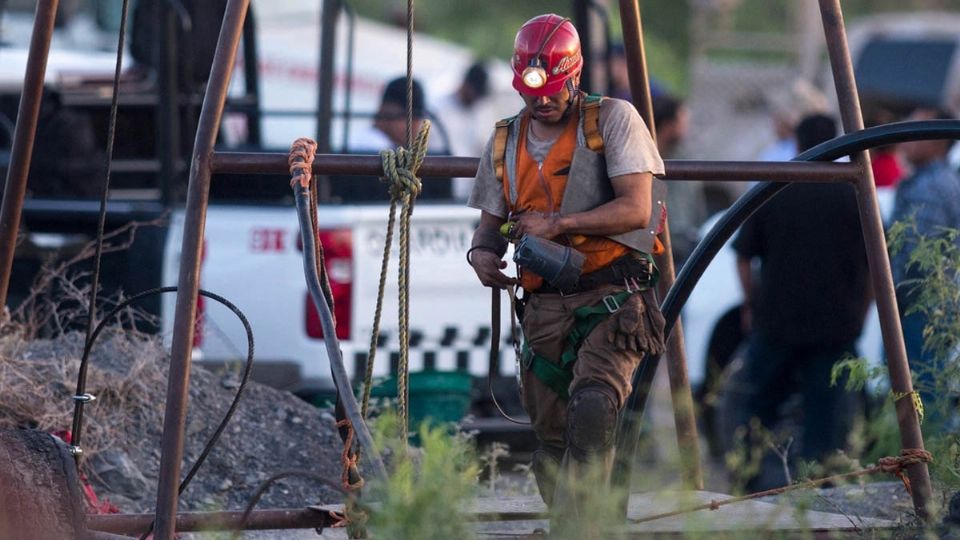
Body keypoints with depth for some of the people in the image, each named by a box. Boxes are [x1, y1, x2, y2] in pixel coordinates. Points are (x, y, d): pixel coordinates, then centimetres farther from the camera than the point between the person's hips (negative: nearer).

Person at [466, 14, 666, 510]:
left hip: (611, 300, -5)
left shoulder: (613, 120, -1)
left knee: (592, 405, -28)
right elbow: (491, 222, 19)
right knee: (552, 442, 6)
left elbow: (636, 209, -9)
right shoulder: (504, 143, 14)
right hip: (544, 309, 5)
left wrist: (558, 223, -14)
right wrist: (481, 252, -5)